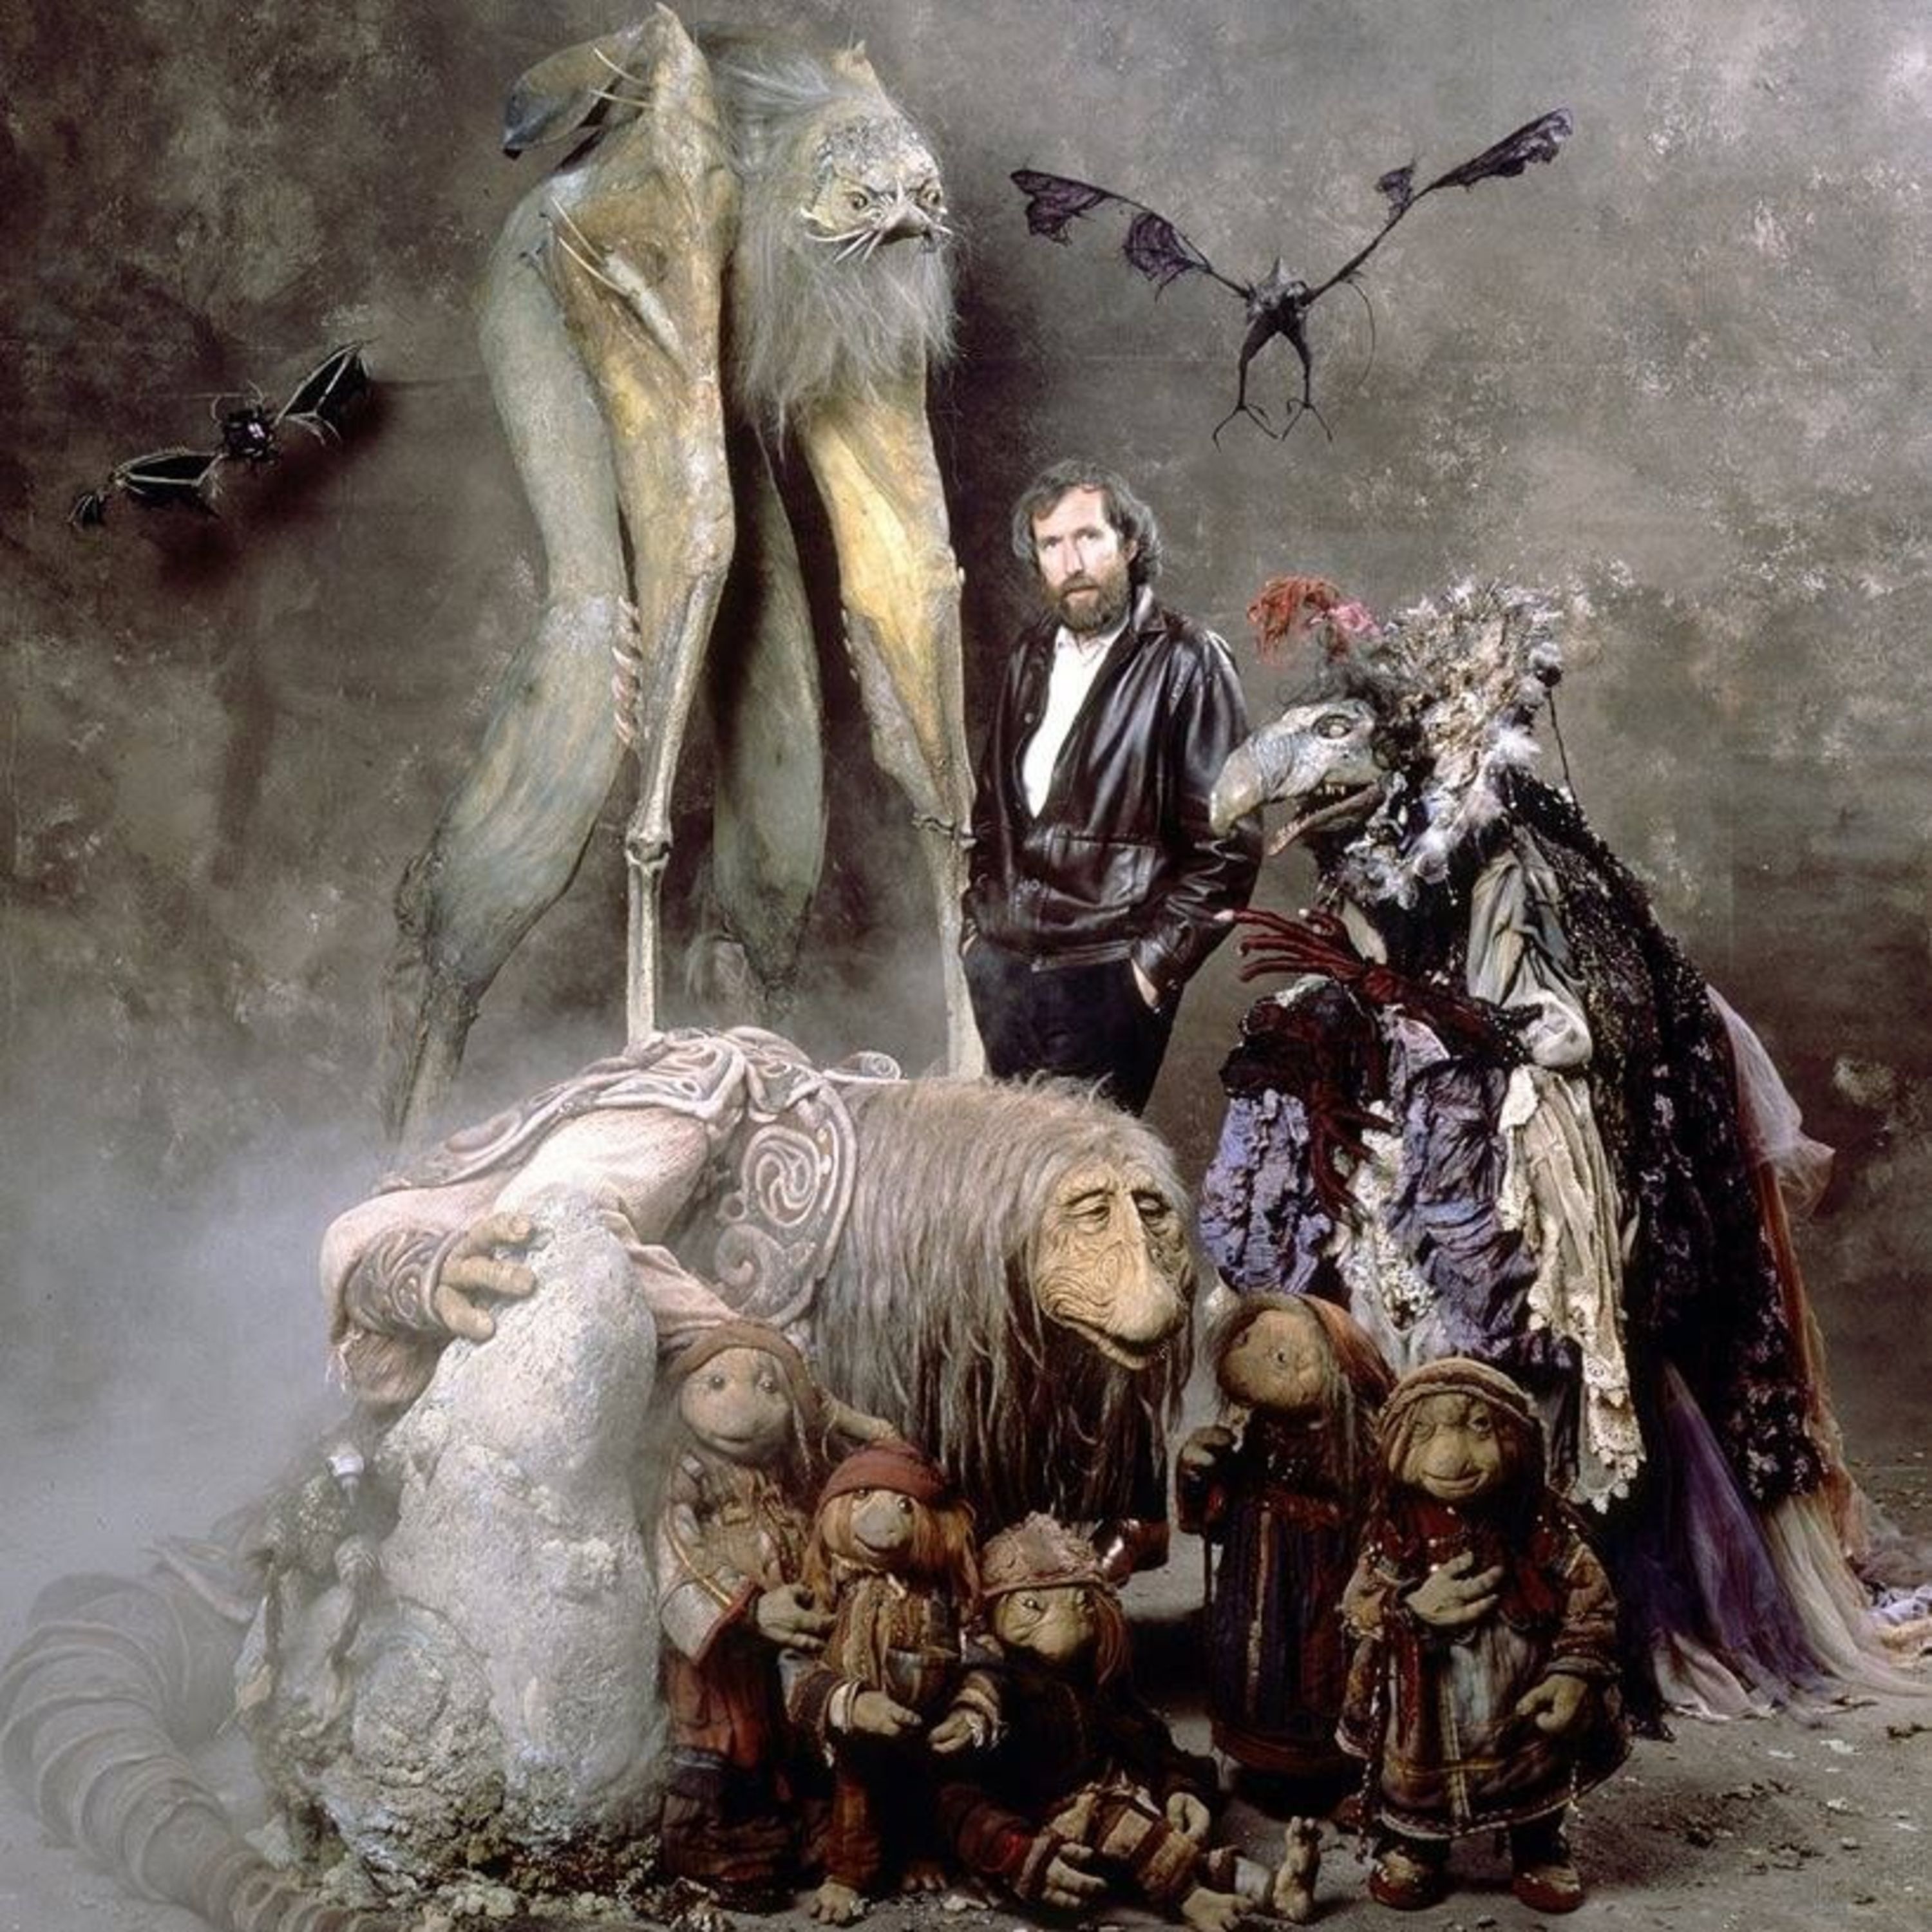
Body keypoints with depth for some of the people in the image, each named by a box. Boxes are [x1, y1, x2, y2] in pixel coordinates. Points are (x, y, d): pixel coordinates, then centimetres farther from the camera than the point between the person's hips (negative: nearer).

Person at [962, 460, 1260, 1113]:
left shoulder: (1186, 662, -7)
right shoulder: (1032, 655, 13)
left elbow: (1228, 841, -10)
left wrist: (1159, 960, -12)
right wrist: (979, 918, 14)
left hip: (1106, 978, -6)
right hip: (1000, 963, 6)